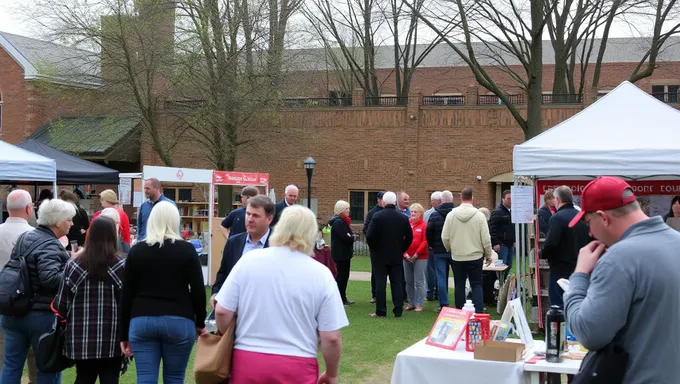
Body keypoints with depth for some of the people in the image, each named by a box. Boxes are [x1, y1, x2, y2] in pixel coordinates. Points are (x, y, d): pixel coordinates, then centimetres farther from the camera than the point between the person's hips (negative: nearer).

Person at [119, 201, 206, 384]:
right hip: (178, 322, -1)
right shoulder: (186, 250, 0)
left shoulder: (136, 251, 5)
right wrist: (200, 322, 12)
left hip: (142, 321, 1)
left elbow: (126, 295, 6)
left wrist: (124, 334, 12)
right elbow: (198, 290, -2)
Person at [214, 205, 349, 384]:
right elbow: (331, 338, -7)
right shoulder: (321, 274, -5)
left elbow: (222, 311, -1)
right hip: (296, 369, -1)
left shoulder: (249, 260, -3)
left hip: (247, 362, 1)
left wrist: (229, 345, 16)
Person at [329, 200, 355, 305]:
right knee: (342, 276, -5)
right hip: (341, 254, -10)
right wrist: (352, 237, -5)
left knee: (343, 276, 13)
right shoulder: (338, 222, -17)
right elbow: (346, 238, -24)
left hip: (344, 253, 10)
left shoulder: (342, 221, 16)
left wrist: (351, 236, -6)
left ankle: (343, 299, 19)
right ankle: (341, 299, 0)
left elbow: (349, 235, 15)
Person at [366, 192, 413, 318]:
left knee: (380, 283, 2)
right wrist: (401, 249, 13)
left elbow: (369, 236, -14)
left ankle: (380, 311, 2)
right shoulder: (403, 218, -1)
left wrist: (374, 248, 2)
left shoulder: (377, 216, -13)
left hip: (380, 255, -3)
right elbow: (409, 237, 3)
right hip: (397, 256, 3)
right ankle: (398, 310, 6)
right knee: (397, 283, 8)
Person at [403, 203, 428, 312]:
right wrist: (405, 254, -6)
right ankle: (411, 303, 17)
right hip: (407, 257, 4)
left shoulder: (424, 225, -3)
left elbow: (425, 242, -8)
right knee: (409, 282, 8)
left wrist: (416, 254, -12)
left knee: (419, 282, -3)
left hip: (420, 258, -4)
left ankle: (419, 304, 2)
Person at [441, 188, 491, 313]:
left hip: (457, 257, 1)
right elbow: (486, 239, -8)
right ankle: (479, 312, -5)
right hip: (475, 257, -1)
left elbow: (445, 238, -2)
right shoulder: (479, 215, -10)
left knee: (459, 286, 11)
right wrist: (488, 255, 7)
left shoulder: (451, 214, -6)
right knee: (477, 285, 6)